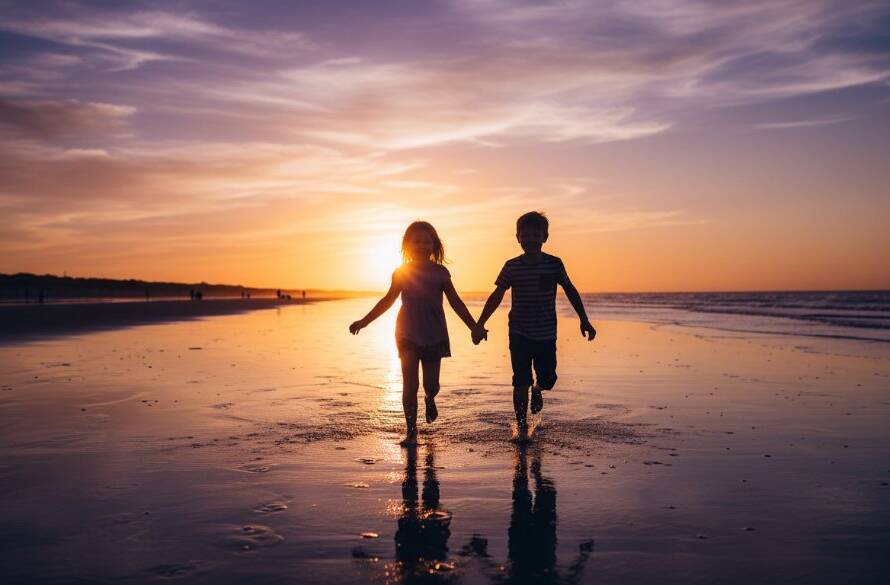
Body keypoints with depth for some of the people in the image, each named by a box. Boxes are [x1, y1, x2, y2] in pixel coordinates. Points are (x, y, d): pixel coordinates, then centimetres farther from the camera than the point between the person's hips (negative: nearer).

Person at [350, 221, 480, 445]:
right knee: (410, 384, -5)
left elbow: (456, 303, 9)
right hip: (408, 333, -1)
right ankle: (411, 430, 5)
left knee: (431, 383, 3)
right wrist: (364, 321, 9)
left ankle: (429, 399, 40)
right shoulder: (401, 272, 3)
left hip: (434, 334, 1)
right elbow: (388, 300, 12)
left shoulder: (441, 273, 4)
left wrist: (474, 327, 5)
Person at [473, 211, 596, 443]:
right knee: (521, 382, -3)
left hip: (546, 334, 1)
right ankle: (522, 425, 12)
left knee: (548, 379, 4)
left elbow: (570, 291, 7)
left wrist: (584, 320, 6)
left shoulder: (554, 264, -3)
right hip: (519, 334, -1)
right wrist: (479, 324, -7)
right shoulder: (511, 266, -4)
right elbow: (496, 296, -2)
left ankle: (537, 389, 41)